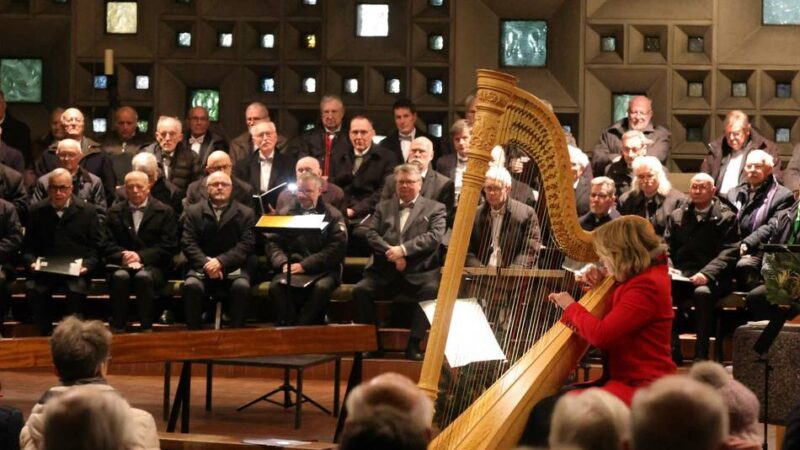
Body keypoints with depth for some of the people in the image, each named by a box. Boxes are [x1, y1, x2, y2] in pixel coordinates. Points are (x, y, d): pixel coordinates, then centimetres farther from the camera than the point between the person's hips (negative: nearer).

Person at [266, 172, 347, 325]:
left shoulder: (333, 215, 7)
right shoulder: (285, 213, 17)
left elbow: (336, 249, -6)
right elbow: (273, 243, 10)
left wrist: (304, 265, -15)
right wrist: (283, 263, -12)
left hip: (323, 270, -2)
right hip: (291, 268, 2)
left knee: (322, 287, -36)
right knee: (276, 286, -31)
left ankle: (302, 326, -27)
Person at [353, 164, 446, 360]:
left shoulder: (435, 208, 13)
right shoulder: (383, 207, 21)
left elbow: (434, 237, -4)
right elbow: (367, 231, 4)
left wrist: (403, 250, -15)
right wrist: (391, 253, -12)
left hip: (418, 272, -2)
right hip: (384, 272, 2)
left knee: (431, 290, -34)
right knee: (361, 290, -25)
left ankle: (414, 344, -27)